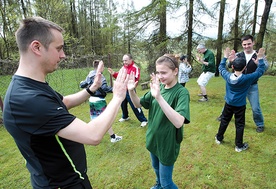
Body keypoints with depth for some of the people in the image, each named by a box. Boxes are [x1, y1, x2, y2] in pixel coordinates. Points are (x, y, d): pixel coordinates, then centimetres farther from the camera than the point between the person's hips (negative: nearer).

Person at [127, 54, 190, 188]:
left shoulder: (182, 92, -23)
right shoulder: (158, 87, -5)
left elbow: (179, 122, -38)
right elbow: (138, 104, 1)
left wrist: (159, 97, -49)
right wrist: (131, 91, -20)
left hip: (168, 143, -6)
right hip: (153, 138, 7)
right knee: (156, 169, 31)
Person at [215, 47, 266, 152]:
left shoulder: (228, 76, -12)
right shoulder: (248, 78, -19)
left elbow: (221, 67, 6)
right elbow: (260, 71, -5)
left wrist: (225, 57, 12)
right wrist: (260, 59, 2)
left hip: (228, 104, 3)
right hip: (240, 106, -3)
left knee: (224, 121, 18)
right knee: (240, 125, 9)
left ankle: (219, 138, 32)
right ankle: (239, 145, 20)